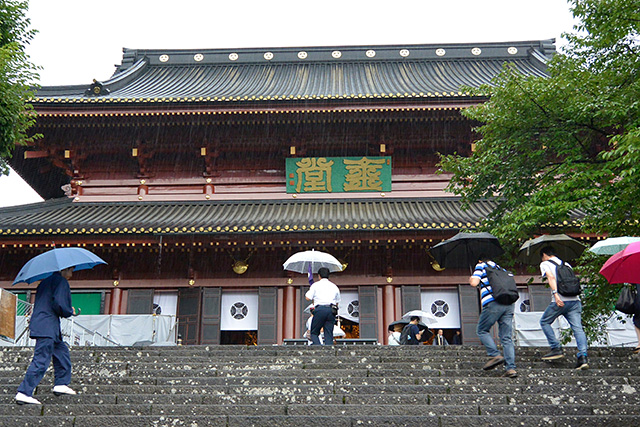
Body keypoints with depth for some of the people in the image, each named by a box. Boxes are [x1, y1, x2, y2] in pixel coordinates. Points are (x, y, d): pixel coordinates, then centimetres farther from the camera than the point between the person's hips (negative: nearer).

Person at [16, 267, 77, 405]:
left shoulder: (46, 281, 20)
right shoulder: (61, 281, -9)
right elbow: (58, 303, -20)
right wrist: (70, 312, -1)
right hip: (47, 328, -10)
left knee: (61, 351, 19)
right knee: (41, 360, -9)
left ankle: (60, 384, 22)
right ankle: (24, 393, -8)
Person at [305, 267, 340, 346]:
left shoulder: (316, 285, 8)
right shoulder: (334, 286, 20)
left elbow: (308, 297, 2)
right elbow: (337, 302, 20)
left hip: (320, 309, -3)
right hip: (331, 310, 4)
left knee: (314, 332, 4)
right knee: (329, 334, 5)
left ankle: (317, 345, -19)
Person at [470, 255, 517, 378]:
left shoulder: (481, 266, 11)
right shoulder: (500, 268, 30)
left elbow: (474, 282, -2)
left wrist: (470, 280, 19)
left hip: (493, 303, -6)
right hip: (509, 303, 6)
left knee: (482, 330, 10)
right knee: (506, 337, 4)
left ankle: (496, 355, -5)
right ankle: (511, 368, -4)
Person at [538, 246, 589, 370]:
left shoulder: (545, 264, 7)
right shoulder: (566, 264, 26)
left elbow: (551, 277, -11)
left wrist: (555, 294, -22)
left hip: (560, 301, -5)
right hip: (575, 300, 5)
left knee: (544, 322, 15)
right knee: (578, 328, -2)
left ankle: (556, 349, 6)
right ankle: (583, 356, -16)